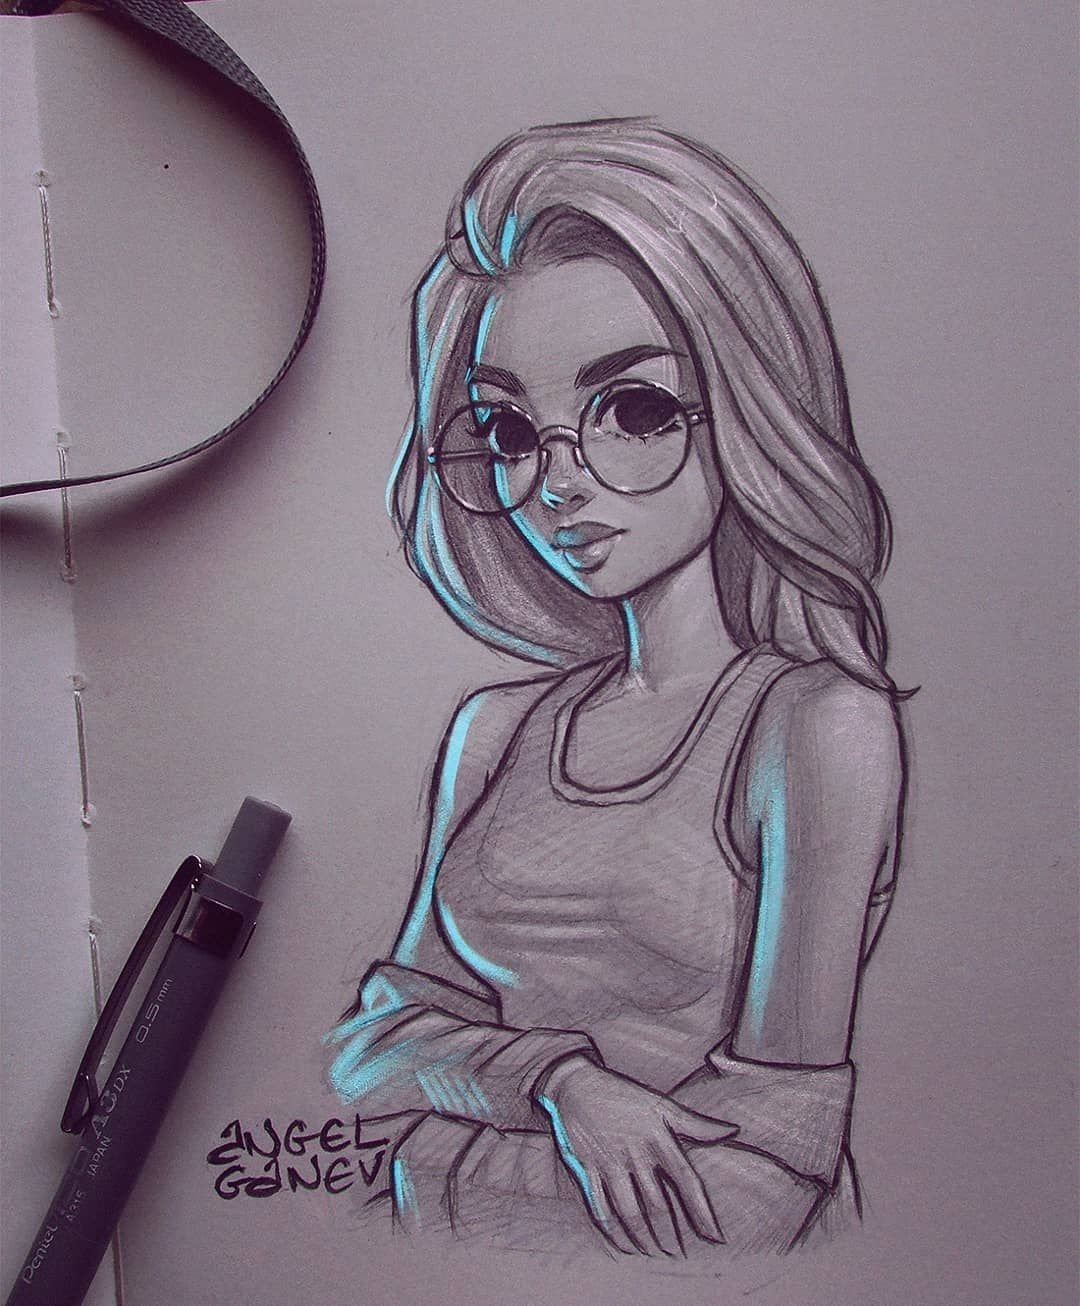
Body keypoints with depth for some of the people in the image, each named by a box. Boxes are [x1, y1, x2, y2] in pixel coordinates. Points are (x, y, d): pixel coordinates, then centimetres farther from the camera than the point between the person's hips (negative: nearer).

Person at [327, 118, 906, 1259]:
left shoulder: (823, 725, -10)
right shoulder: (493, 733, 4)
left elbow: (760, 1174, -12)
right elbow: (370, 1049, 3)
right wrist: (558, 1079, -12)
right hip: (442, 1240, 4)